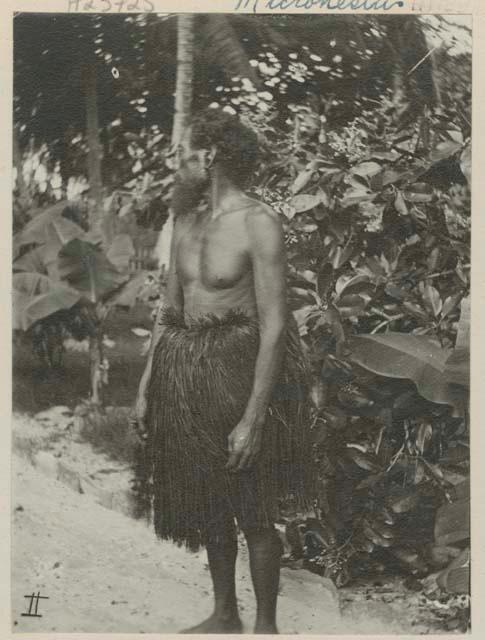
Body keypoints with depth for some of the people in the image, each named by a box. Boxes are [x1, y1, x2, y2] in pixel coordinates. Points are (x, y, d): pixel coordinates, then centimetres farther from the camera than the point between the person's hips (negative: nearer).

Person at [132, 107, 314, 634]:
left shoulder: (258, 223, -14)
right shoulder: (187, 222, 9)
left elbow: (274, 326, -18)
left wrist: (253, 418, -20)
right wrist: (146, 385, 11)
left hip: (239, 373, -7)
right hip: (186, 375, 7)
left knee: (253, 512, 5)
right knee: (207, 503, 18)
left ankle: (265, 625, 24)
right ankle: (223, 615, 36)